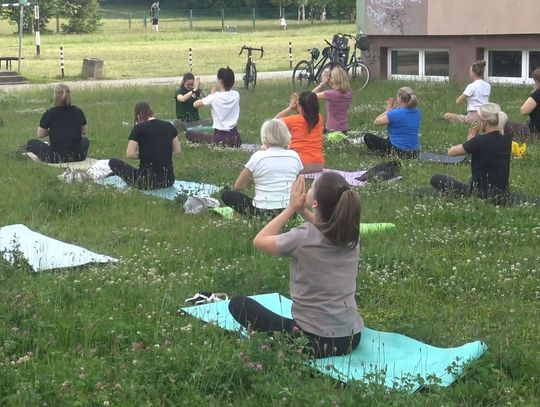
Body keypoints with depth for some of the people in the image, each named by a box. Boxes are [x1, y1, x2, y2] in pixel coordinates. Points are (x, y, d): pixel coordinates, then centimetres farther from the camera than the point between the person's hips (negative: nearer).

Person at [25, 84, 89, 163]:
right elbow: (84, 132, 15)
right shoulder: (78, 112, 0)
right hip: (78, 157, 2)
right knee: (85, 140, 38)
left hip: (55, 158, -2)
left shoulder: (49, 114, -9)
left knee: (31, 143, 24)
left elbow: (40, 135, 3)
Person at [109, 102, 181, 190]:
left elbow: (130, 154, -12)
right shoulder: (169, 126, 5)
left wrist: (143, 155, 5)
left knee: (113, 162, 14)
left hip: (148, 181, -6)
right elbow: (177, 150, 11)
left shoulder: (139, 128, -10)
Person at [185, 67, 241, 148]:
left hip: (220, 138, -7)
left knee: (189, 133, 5)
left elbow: (195, 104, -1)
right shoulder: (236, 95, -1)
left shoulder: (214, 97, -15)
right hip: (235, 138, 7)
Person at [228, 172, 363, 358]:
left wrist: (291, 208, 2)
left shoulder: (304, 237, -20)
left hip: (315, 342, -7)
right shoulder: (352, 234, -5)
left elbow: (259, 241, -1)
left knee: (238, 303, 8)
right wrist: (302, 210, 7)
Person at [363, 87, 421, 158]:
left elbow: (376, 122, -7)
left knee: (367, 137, 9)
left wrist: (388, 110, 4)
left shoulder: (396, 114, -20)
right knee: (389, 138, 38)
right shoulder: (418, 112, 0)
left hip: (398, 152, -7)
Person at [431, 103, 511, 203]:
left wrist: (469, 140, 4)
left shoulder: (480, 141, -20)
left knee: (436, 179, 4)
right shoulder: (507, 140, -1)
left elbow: (451, 152, -9)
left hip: (481, 194, -8)